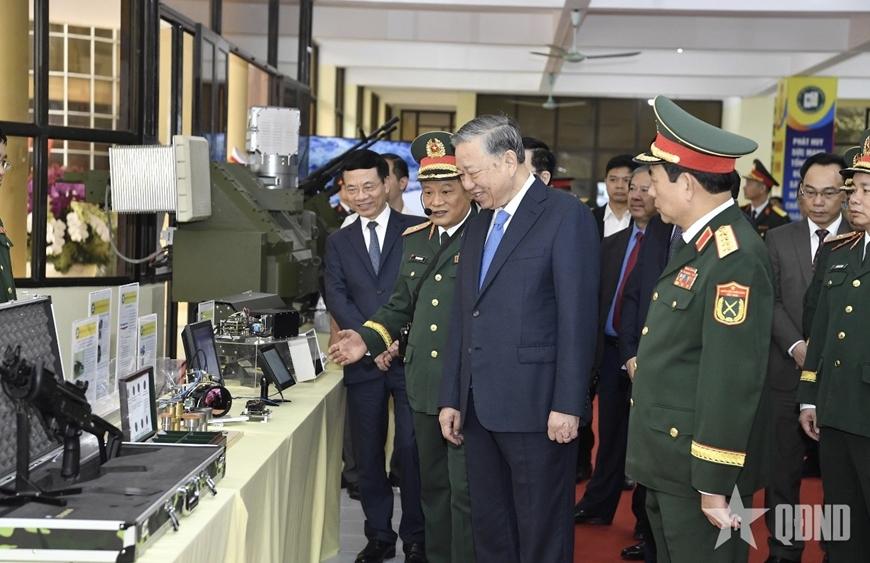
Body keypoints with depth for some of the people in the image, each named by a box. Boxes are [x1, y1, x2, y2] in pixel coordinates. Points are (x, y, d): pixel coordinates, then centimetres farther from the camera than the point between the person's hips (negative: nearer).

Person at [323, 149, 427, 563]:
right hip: (363, 359, 3)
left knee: (411, 449, -3)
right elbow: (336, 296, 2)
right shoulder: (339, 242, 12)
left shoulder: (417, 230, 2)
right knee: (367, 454, 7)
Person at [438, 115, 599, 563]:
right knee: (488, 527, 15)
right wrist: (452, 397, 13)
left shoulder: (565, 216, -8)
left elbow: (577, 317, -13)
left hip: (535, 405, -7)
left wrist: (568, 405, -16)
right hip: (480, 405, 7)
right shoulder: (479, 224, 15)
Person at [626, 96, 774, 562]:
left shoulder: (735, 257, -22)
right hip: (669, 461, 10)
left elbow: (733, 380, -25)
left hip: (698, 469, -10)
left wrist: (715, 483, -22)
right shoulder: (700, 243, 10)